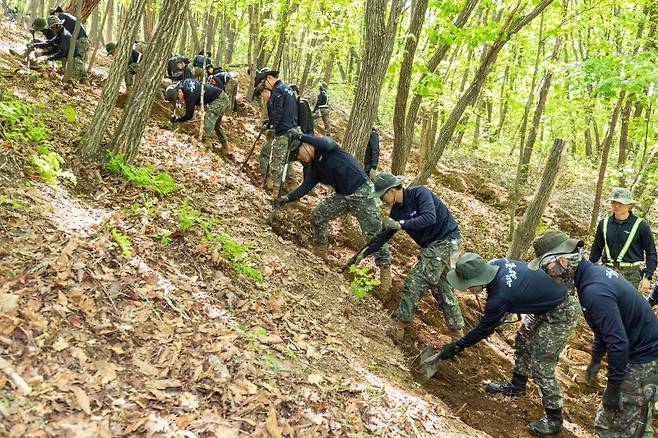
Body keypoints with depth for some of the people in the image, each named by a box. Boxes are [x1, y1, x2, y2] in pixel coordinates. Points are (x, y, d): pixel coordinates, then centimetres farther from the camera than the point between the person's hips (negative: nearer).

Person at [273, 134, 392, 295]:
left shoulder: (326, 143, -8)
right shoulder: (315, 167, 11)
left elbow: (326, 144, -32)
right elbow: (305, 186, 6)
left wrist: (301, 136, -25)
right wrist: (287, 198, -5)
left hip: (362, 193, -7)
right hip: (342, 195, 7)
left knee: (373, 234, -6)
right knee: (317, 215, 1)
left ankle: (385, 268, 6)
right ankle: (321, 250, 20)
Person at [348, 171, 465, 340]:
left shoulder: (420, 193, -18)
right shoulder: (397, 211, 4)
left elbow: (429, 218, -32)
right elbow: (383, 236, 10)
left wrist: (400, 224, -30)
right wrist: (362, 254, 6)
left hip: (445, 241, -9)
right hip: (432, 245, 9)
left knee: (415, 281, -11)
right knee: (440, 286, 15)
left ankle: (400, 325, -4)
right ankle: (457, 330, 27)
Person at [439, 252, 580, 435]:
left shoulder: (499, 297, -30)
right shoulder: (495, 263, -10)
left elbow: (483, 330, -14)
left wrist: (457, 346, -3)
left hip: (562, 313, -10)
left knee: (541, 365, -4)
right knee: (523, 339, 21)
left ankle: (554, 419, 10)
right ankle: (517, 385, 39)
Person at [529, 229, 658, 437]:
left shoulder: (594, 292, -30)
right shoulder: (595, 271, 3)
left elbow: (618, 343, -30)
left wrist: (613, 387, -20)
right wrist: (596, 359, 23)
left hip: (641, 361, -10)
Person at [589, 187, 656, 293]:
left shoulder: (641, 225, -2)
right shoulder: (604, 224, 8)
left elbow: (651, 253, 2)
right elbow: (597, 248, 20)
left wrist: (647, 277, -6)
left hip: (631, 275, -3)